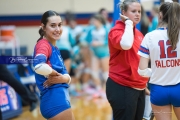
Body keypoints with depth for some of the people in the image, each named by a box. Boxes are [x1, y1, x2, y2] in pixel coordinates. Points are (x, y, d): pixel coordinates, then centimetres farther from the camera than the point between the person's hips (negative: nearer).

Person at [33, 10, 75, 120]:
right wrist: (55, 73, -17)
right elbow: (39, 66, -34)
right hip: (54, 99, -10)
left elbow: (66, 75, 12)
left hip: (59, 98, 10)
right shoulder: (43, 44, -12)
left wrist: (64, 78, -10)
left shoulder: (54, 48, 16)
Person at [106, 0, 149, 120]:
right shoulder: (116, 31, -10)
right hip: (121, 88, -8)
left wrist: (145, 82, 21)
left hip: (139, 87, 8)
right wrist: (128, 23, -18)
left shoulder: (139, 33, 13)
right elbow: (126, 44, -33)